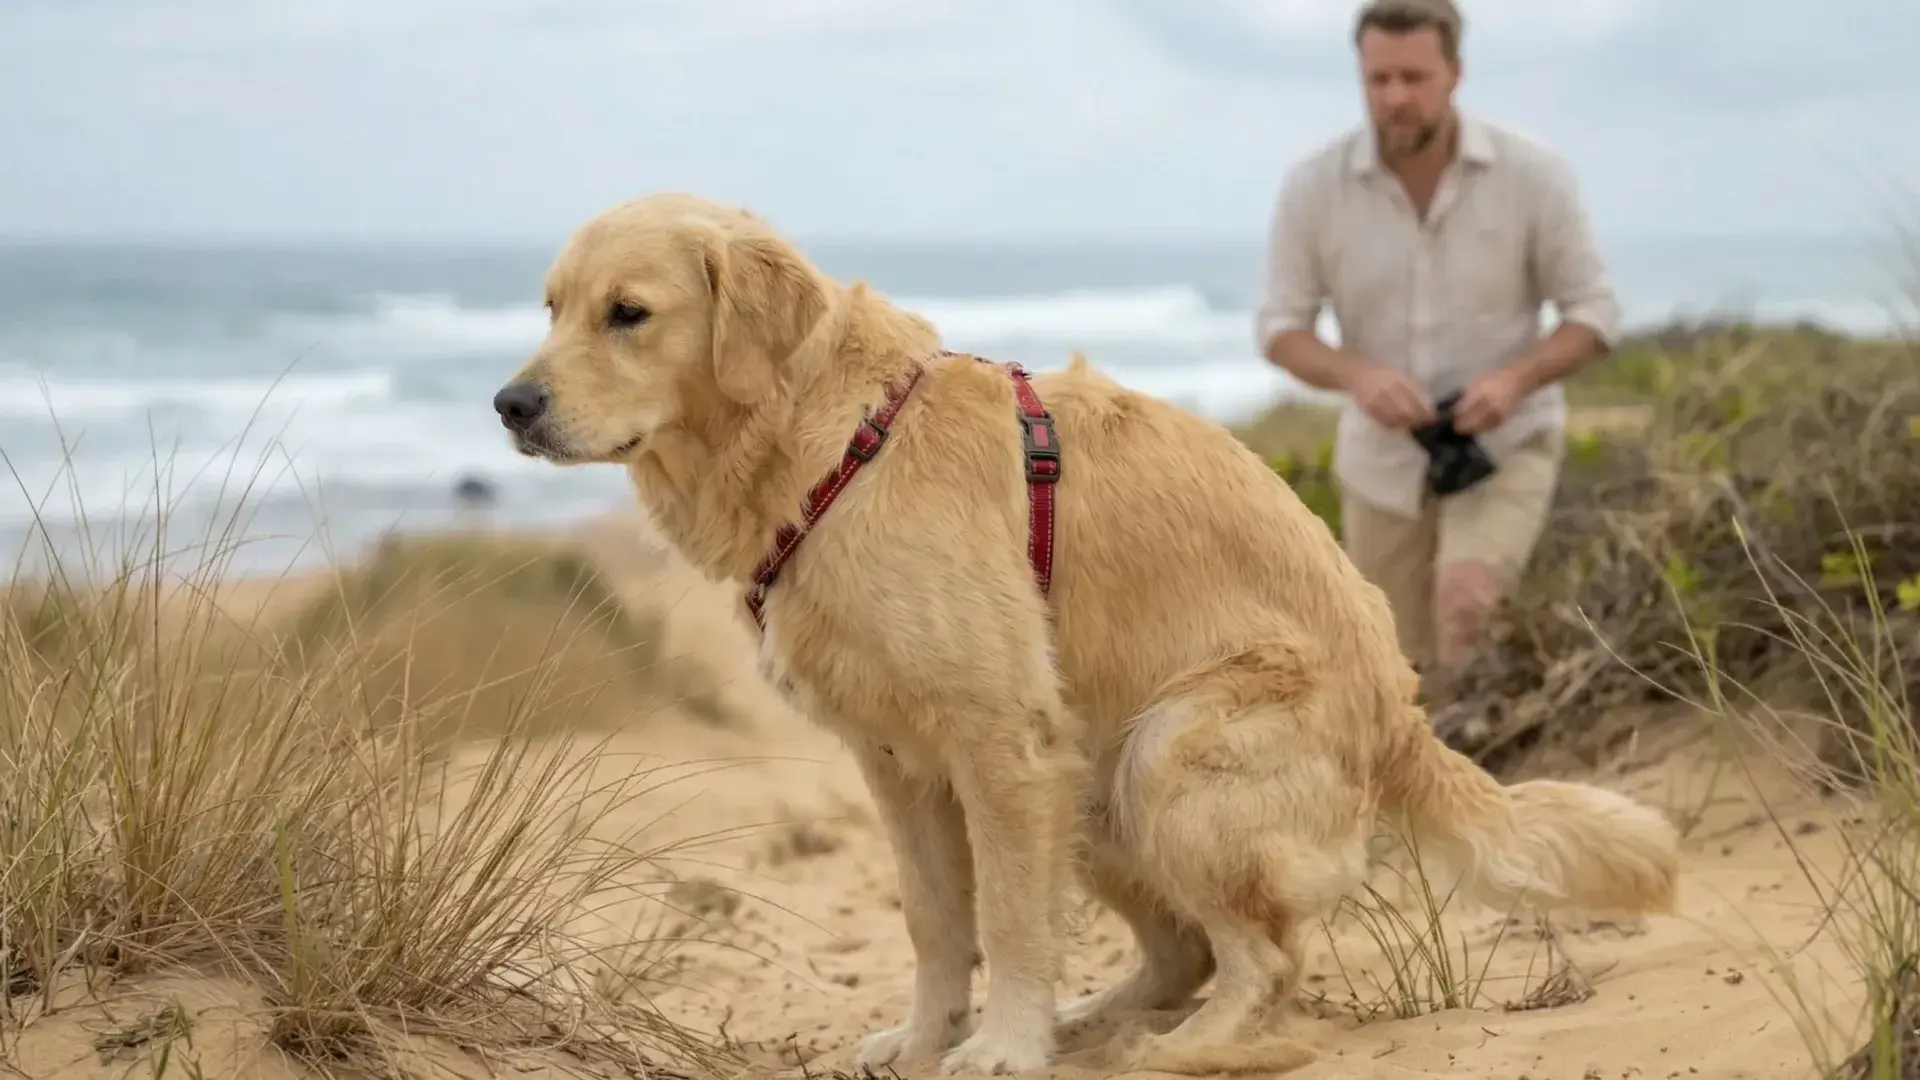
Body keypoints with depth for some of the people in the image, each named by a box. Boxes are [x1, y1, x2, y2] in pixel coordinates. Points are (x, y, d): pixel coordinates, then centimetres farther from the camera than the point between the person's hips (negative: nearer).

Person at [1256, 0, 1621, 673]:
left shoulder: (1534, 175, -16)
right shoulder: (1313, 186, -13)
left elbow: (1594, 313, -8)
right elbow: (1280, 328, -6)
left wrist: (1514, 379, -28)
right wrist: (1358, 376, -28)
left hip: (1507, 446, -2)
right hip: (1386, 458, 3)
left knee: (1466, 601, -31)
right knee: (1400, 671, 12)